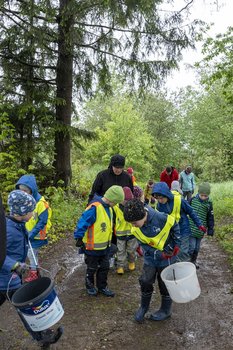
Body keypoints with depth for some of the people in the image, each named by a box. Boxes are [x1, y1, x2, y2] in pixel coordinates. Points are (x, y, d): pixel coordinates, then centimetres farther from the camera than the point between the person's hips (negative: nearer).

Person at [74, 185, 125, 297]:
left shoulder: (108, 208, 0)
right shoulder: (94, 208, -29)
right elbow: (82, 223, -26)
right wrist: (79, 238, -21)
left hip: (104, 246, 8)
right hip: (92, 247, -7)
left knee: (104, 267, 19)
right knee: (92, 268, 15)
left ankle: (102, 287, 37)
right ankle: (90, 286, 38)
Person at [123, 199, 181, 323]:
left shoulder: (161, 218, -29)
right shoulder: (135, 229, -17)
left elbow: (175, 227, -9)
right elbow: (145, 245, -10)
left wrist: (176, 245, -8)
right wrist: (160, 254, -23)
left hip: (167, 257, -3)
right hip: (150, 258, 3)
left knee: (165, 284, 9)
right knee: (145, 281, 0)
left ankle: (166, 310, 32)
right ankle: (144, 306, 26)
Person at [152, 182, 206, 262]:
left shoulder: (179, 200, -24)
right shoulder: (159, 205, -12)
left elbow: (191, 212, -9)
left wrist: (199, 224, -4)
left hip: (183, 231, -3)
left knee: (183, 254, 2)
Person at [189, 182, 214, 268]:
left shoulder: (209, 203, -3)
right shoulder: (193, 199, -7)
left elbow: (210, 218, 4)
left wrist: (210, 229, 5)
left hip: (200, 230, 2)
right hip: (191, 228, -2)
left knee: (197, 247, 14)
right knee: (191, 246, -6)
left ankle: (193, 261, 35)